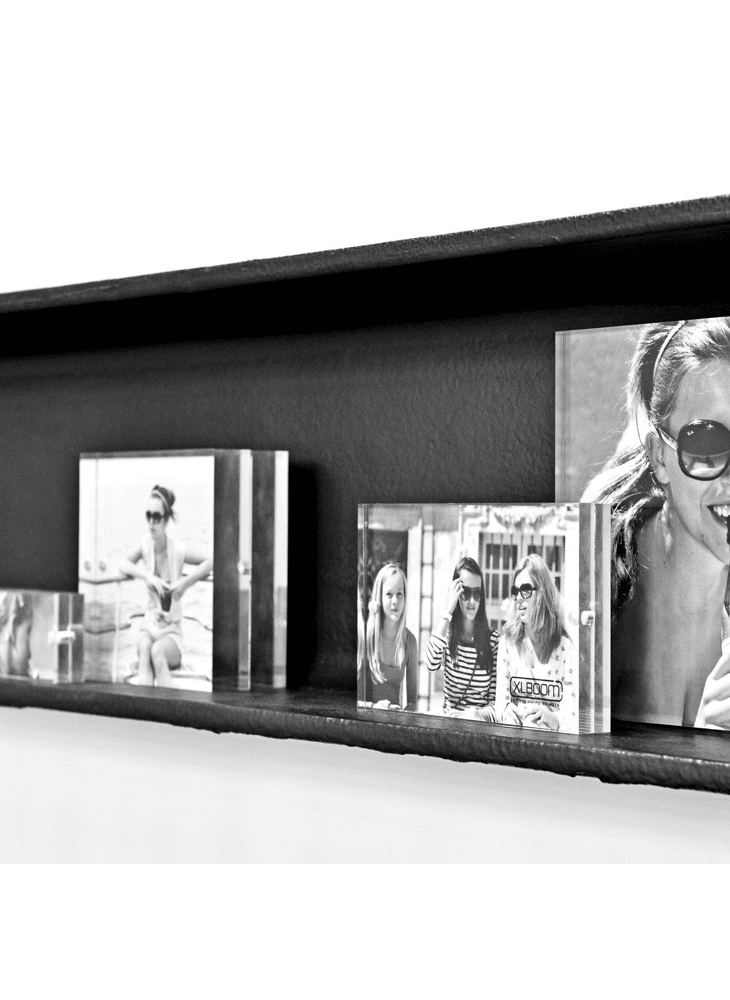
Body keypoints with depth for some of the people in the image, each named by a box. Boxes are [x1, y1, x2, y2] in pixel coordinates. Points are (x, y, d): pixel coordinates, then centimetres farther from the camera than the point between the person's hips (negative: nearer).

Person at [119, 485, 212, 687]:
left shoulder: (178, 550, -11)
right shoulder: (146, 544, -1)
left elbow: (209, 561, -7)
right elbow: (123, 564, 3)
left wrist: (185, 582, -21)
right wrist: (146, 576, -15)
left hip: (172, 633, -2)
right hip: (149, 627, 2)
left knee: (157, 650, -35)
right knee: (144, 646, -33)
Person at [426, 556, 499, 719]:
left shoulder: (493, 639, 0)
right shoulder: (447, 634, 5)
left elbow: (495, 700, 2)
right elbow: (431, 664, -18)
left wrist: (480, 714, -21)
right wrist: (447, 612, -15)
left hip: (481, 724, -1)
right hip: (448, 721, 1)